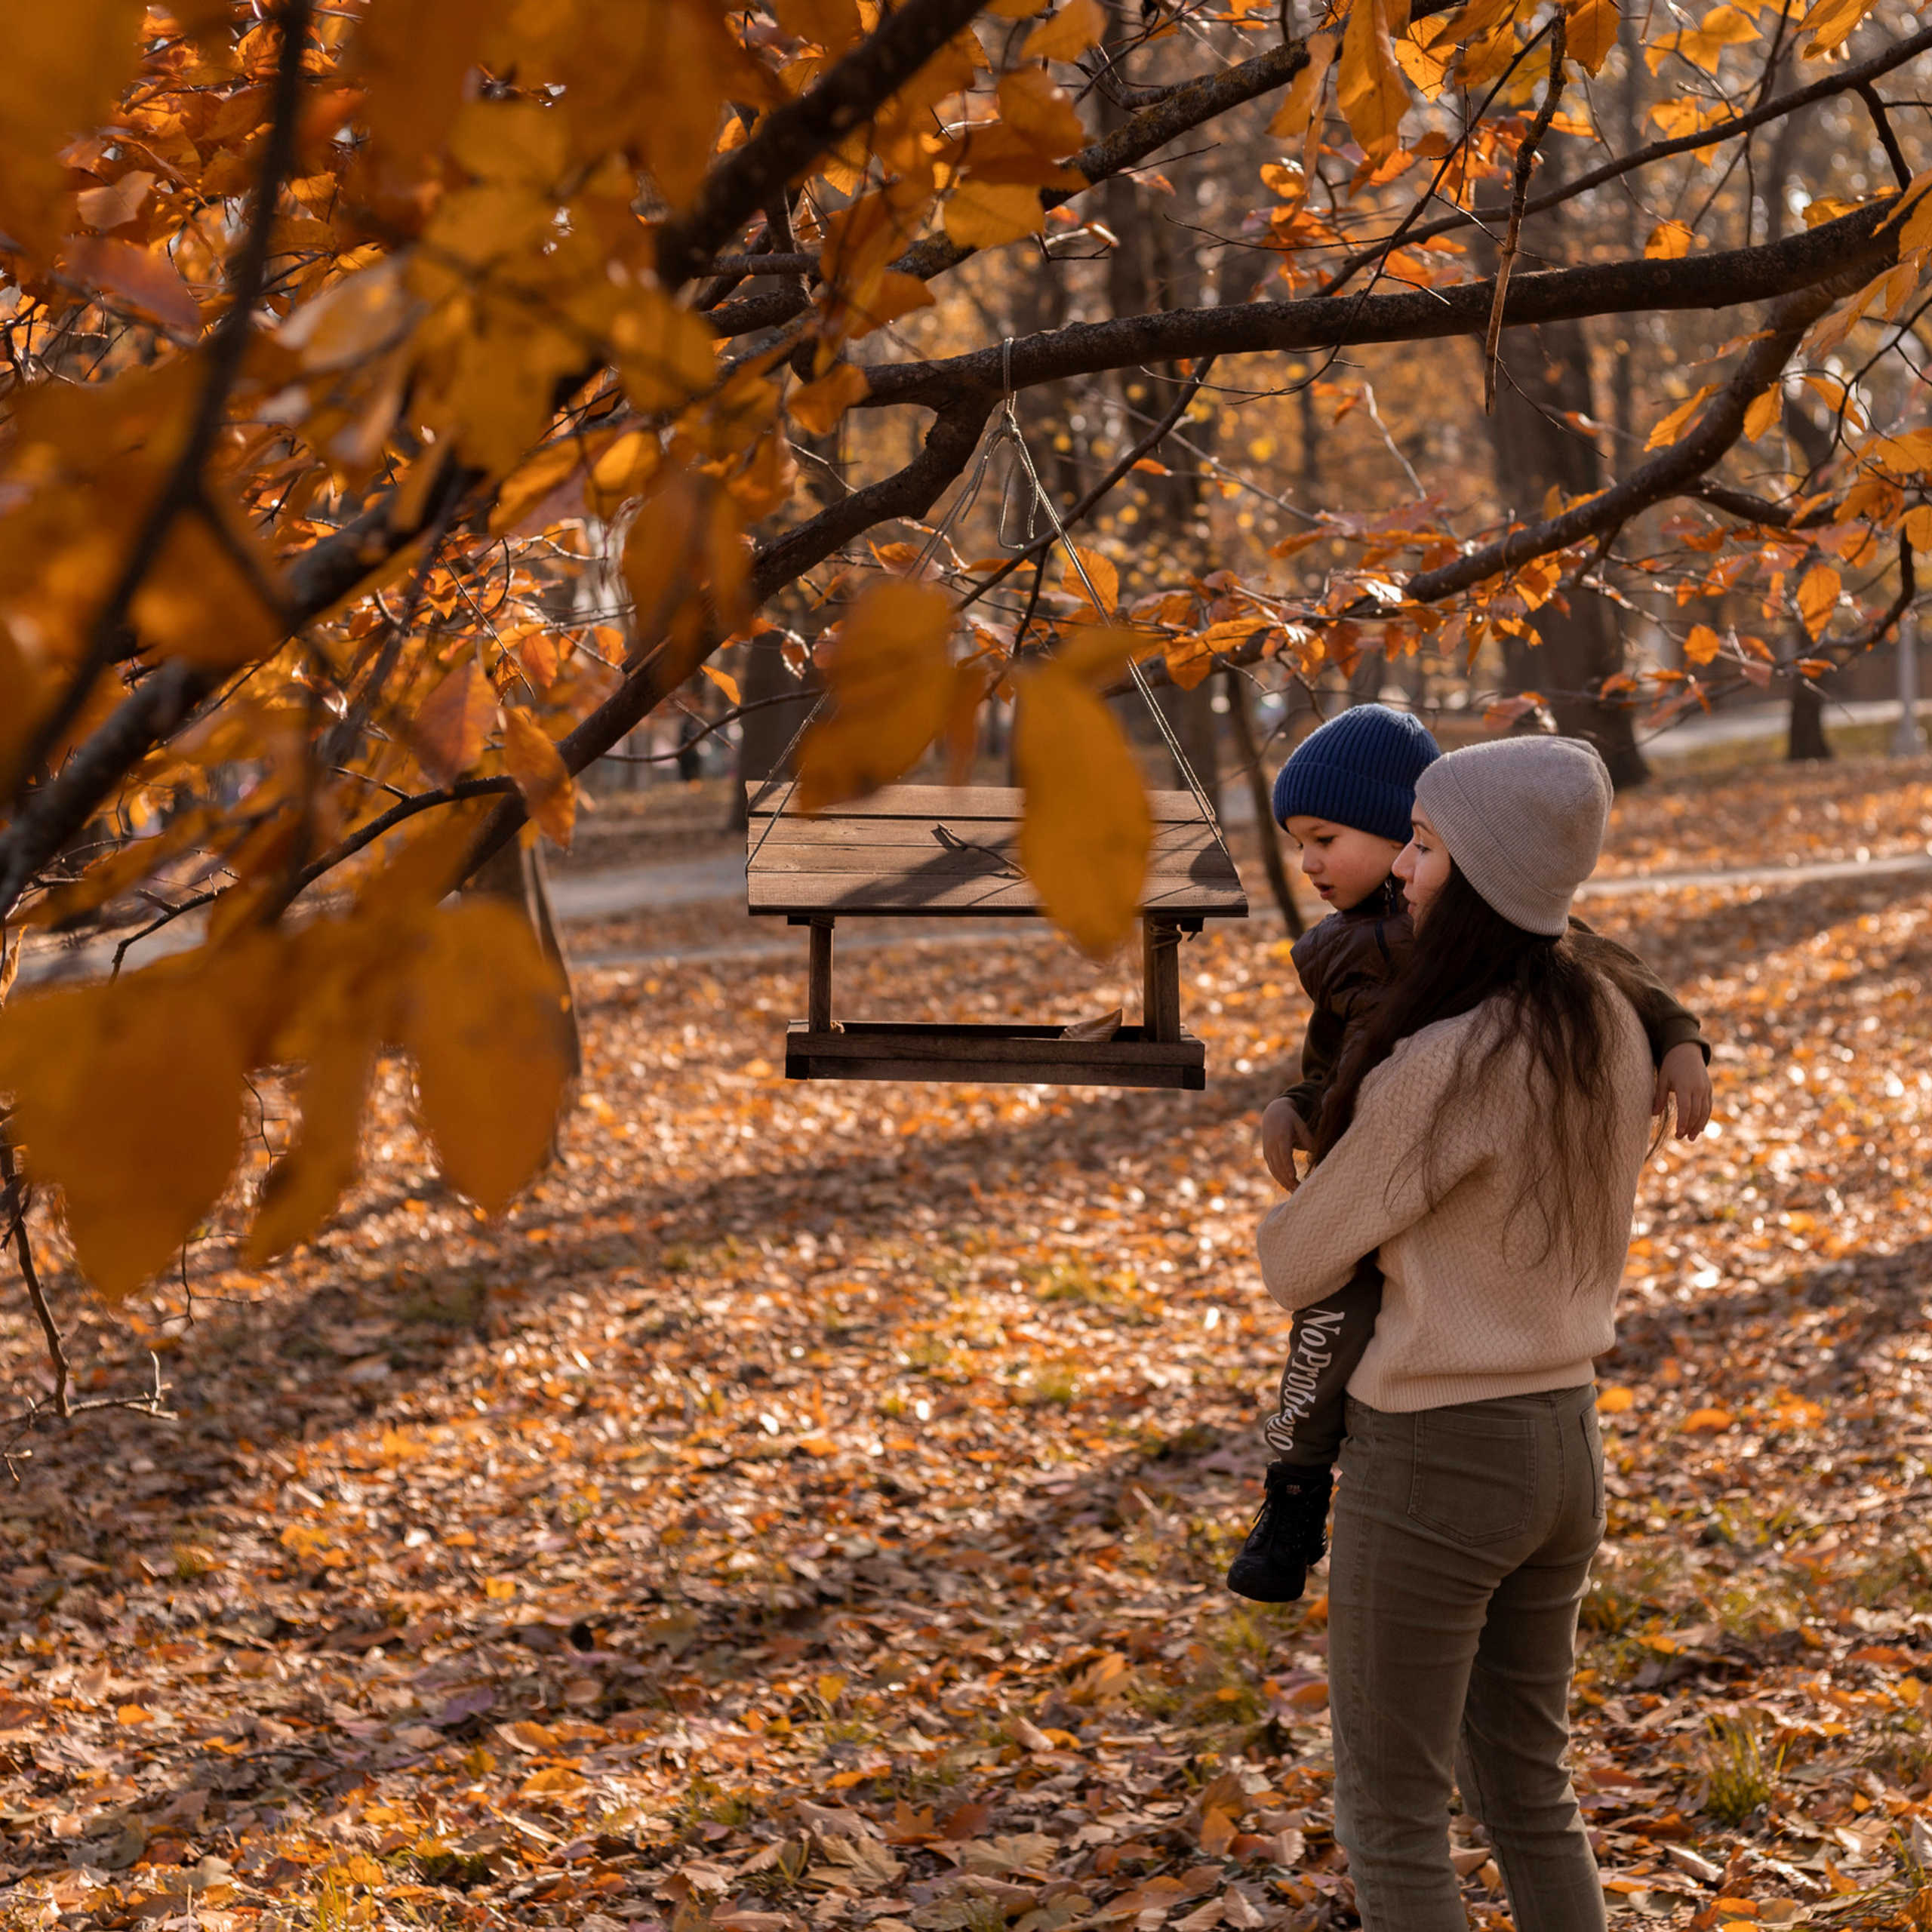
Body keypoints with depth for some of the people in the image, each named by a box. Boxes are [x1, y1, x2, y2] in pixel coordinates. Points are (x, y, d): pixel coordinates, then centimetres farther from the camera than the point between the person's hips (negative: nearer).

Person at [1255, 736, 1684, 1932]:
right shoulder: (1609, 1029, 1)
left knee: (1392, 1816, 9)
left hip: (1434, 1466, -8)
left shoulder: (1438, 1068, -25)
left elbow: (1299, 1262, -10)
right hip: (1561, 1441, 8)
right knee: (1526, 1782, 23)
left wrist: (1294, 1248, 14)